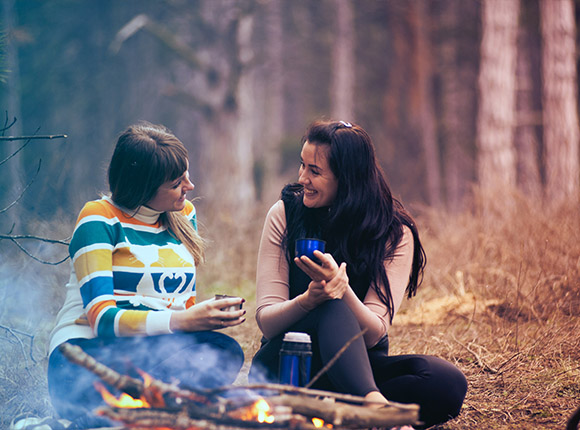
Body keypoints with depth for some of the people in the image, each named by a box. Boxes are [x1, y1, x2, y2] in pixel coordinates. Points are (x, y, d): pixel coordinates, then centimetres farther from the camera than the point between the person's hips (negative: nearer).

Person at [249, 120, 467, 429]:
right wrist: (308, 300, -32)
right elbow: (265, 320, -10)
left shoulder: (395, 233, -6)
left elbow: (373, 334, -15)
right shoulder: (285, 214, -4)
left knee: (448, 383, -27)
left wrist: (343, 289, -35)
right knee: (333, 308, -34)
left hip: (358, 365, 1)